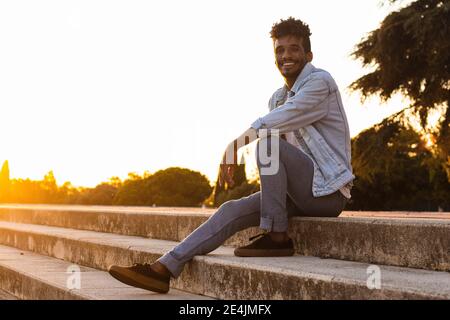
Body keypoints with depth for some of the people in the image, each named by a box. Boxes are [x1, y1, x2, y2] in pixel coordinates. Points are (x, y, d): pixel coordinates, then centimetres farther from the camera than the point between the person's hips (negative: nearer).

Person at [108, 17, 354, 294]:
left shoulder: (320, 81, -8)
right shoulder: (277, 99, 18)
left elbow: (269, 125, -20)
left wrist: (235, 145, -16)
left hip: (328, 191, -7)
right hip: (303, 192, 7)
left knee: (268, 140, -27)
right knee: (233, 210, -8)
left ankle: (277, 236, -21)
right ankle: (163, 269, -15)